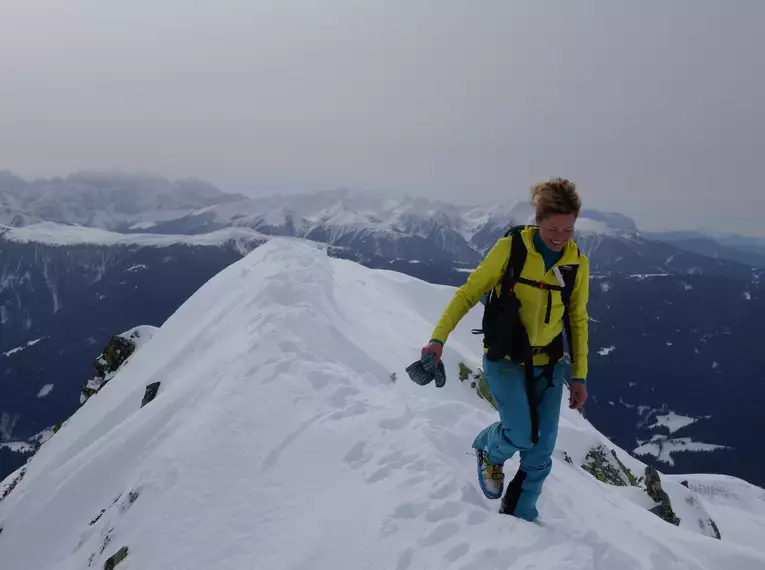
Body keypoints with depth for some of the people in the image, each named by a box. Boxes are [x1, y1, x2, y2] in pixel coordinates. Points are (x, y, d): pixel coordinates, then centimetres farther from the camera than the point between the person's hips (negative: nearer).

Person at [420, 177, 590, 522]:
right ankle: (490, 450, 17)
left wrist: (579, 376, 7)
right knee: (521, 435, -19)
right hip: (505, 359, -3)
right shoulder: (511, 247, -13)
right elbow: (469, 293, -7)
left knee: (541, 451, 3)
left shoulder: (577, 262, -3)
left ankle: (518, 518, 23)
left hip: (548, 364, 4)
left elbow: (577, 320, 7)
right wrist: (439, 337, -15)